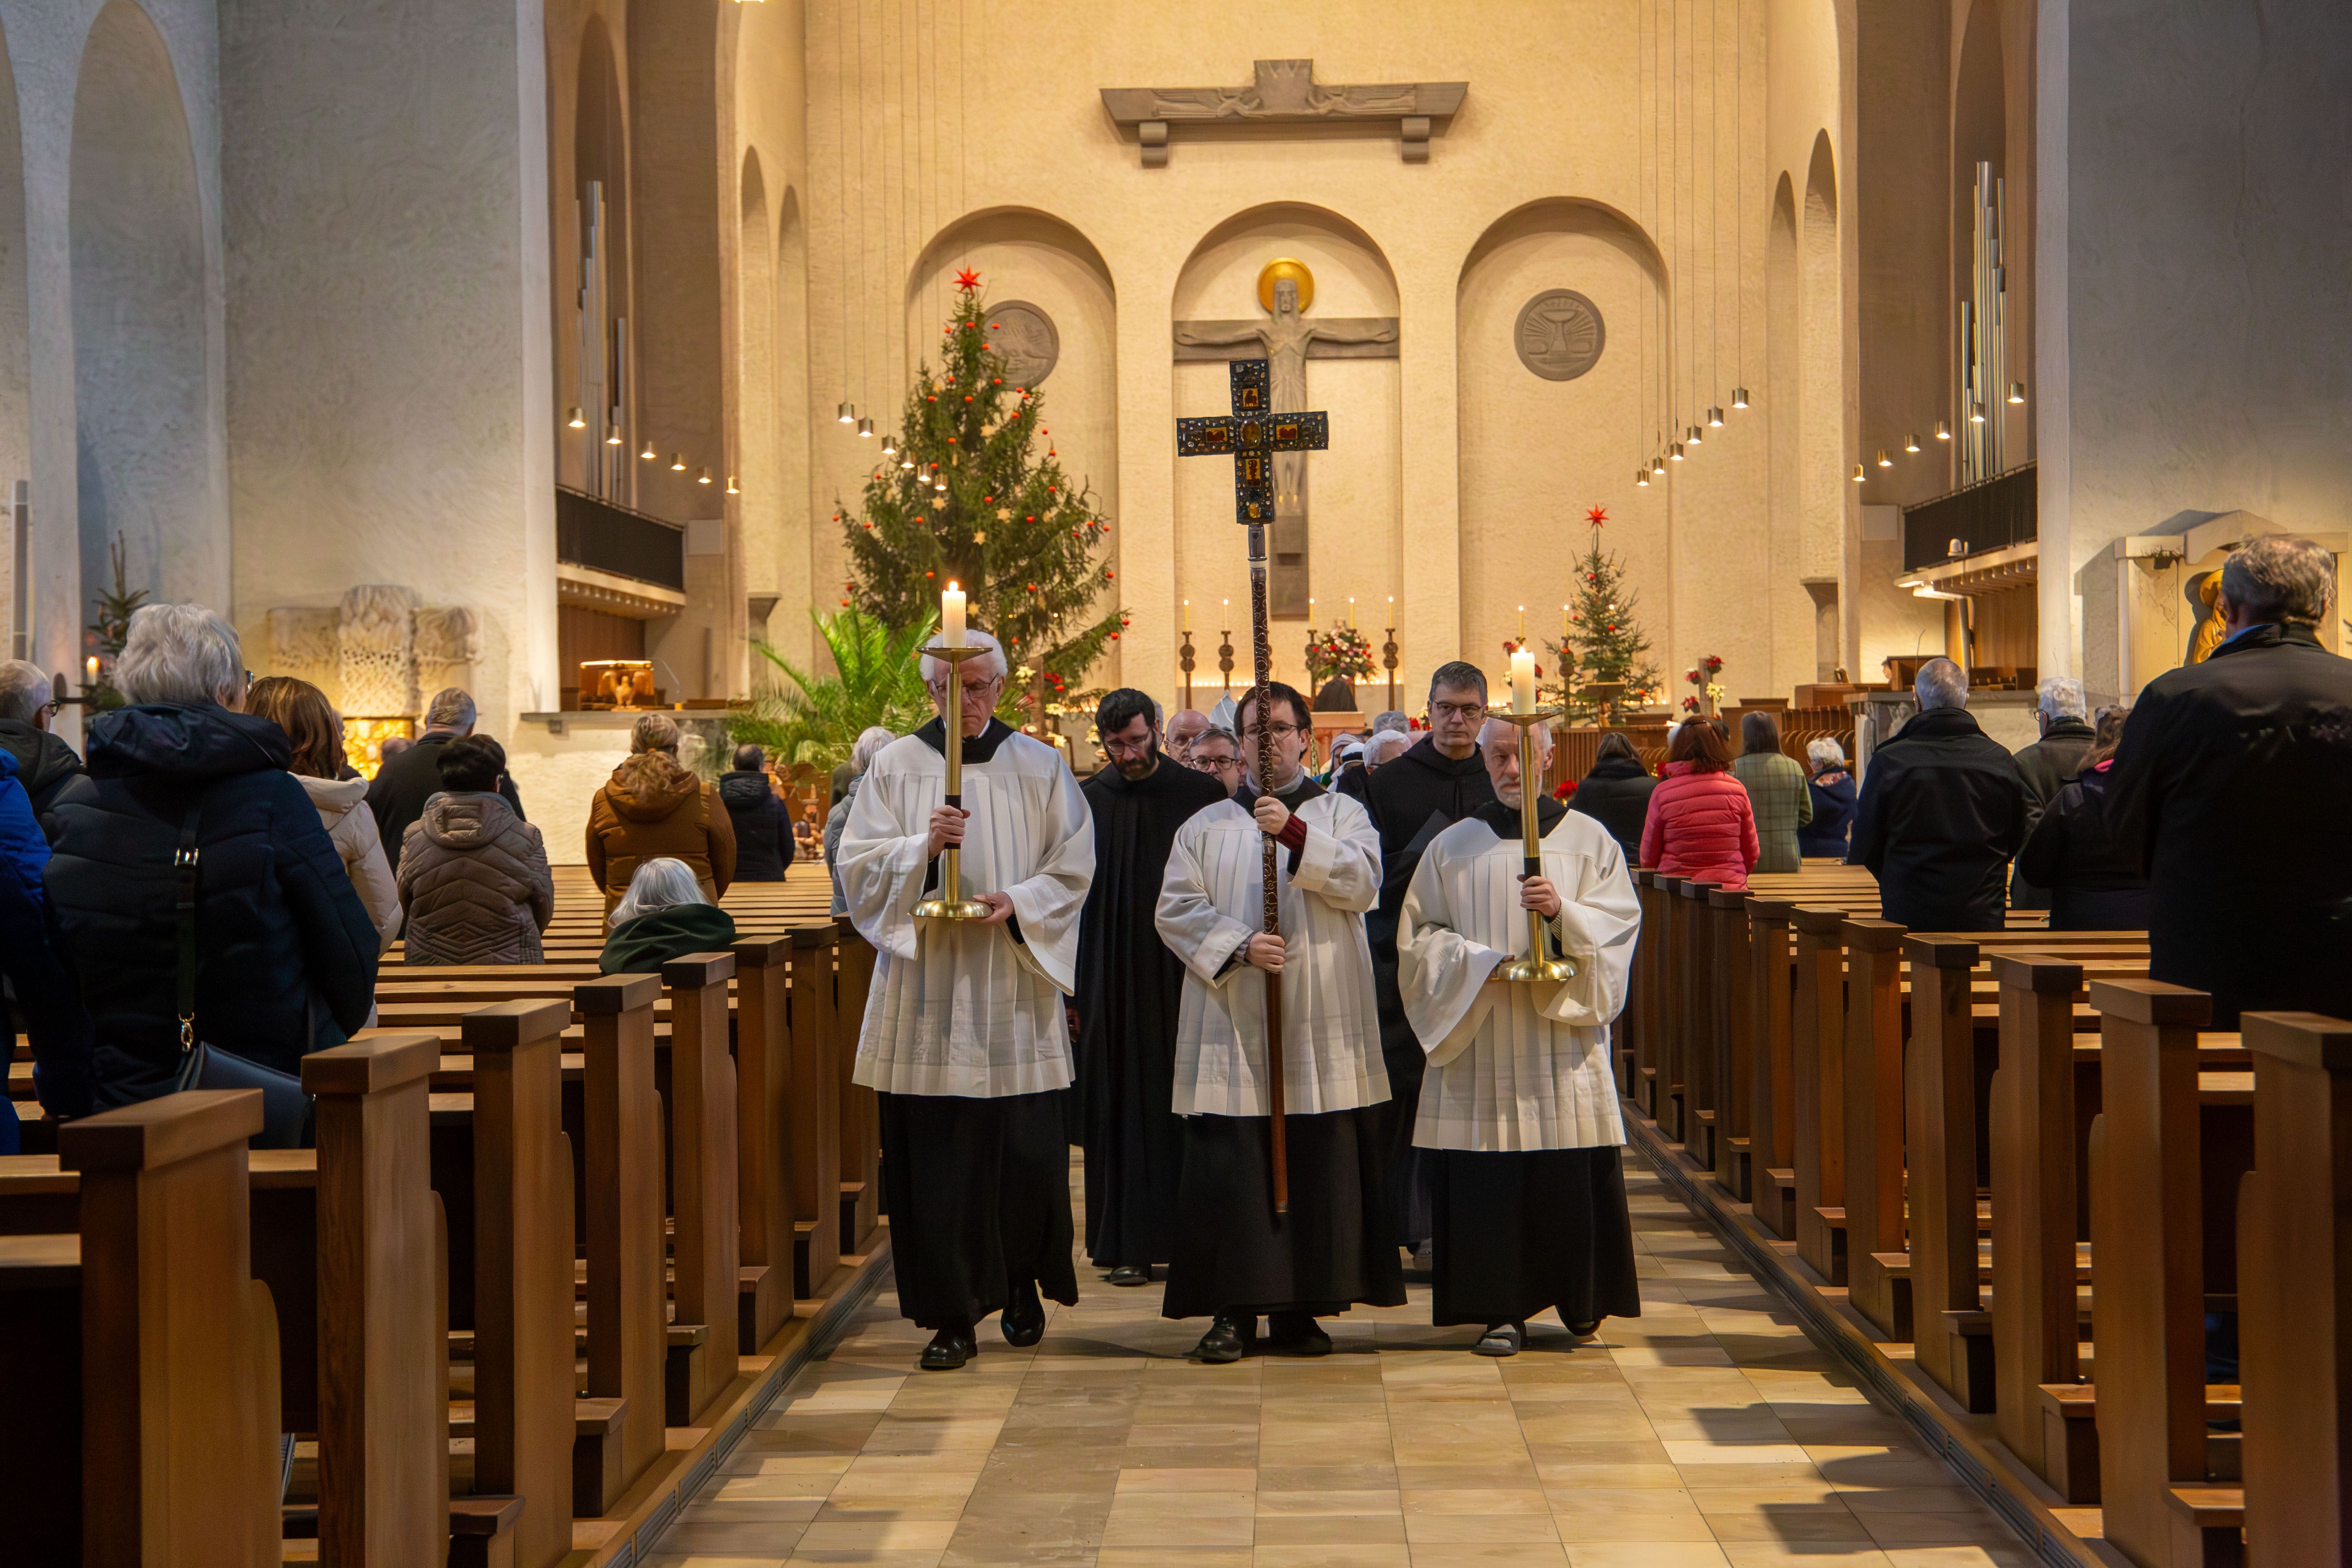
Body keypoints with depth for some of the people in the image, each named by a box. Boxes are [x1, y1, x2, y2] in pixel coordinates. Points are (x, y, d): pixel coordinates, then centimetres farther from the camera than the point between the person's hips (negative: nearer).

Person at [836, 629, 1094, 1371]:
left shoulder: (1039, 766, 8)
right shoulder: (896, 765, 6)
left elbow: (1074, 865, 6)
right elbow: (858, 864, 0)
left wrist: (1019, 902, -11)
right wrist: (922, 848, -17)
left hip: (1014, 984, 1)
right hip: (926, 983, 0)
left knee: (1027, 1148, 1)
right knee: (935, 1155, -3)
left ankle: (1021, 1285, 24)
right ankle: (952, 1315, 2)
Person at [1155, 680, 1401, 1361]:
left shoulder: (1342, 814, 11)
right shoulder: (1207, 826, 13)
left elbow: (1361, 884, -7)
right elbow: (1175, 908, 4)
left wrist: (1296, 832, -19)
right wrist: (1238, 947, -12)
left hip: (1319, 1026, 0)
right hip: (1231, 1023, 0)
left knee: (1316, 1165, -2)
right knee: (1228, 1168, -5)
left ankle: (1300, 1309, 7)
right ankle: (1231, 1311, 0)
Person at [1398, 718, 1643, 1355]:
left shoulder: (1589, 839, 9)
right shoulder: (1453, 847, 10)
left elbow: (1619, 922, 2)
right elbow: (1420, 936, 6)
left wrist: (1564, 912, -17)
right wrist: (1483, 962, -11)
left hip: (1563, 1034, 0)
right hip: (1481, 1041, 0)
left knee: (1573, 1176, -1)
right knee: (1489, 1176, -5)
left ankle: (1581, 1300, 15)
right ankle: (1501, 1310, 0)